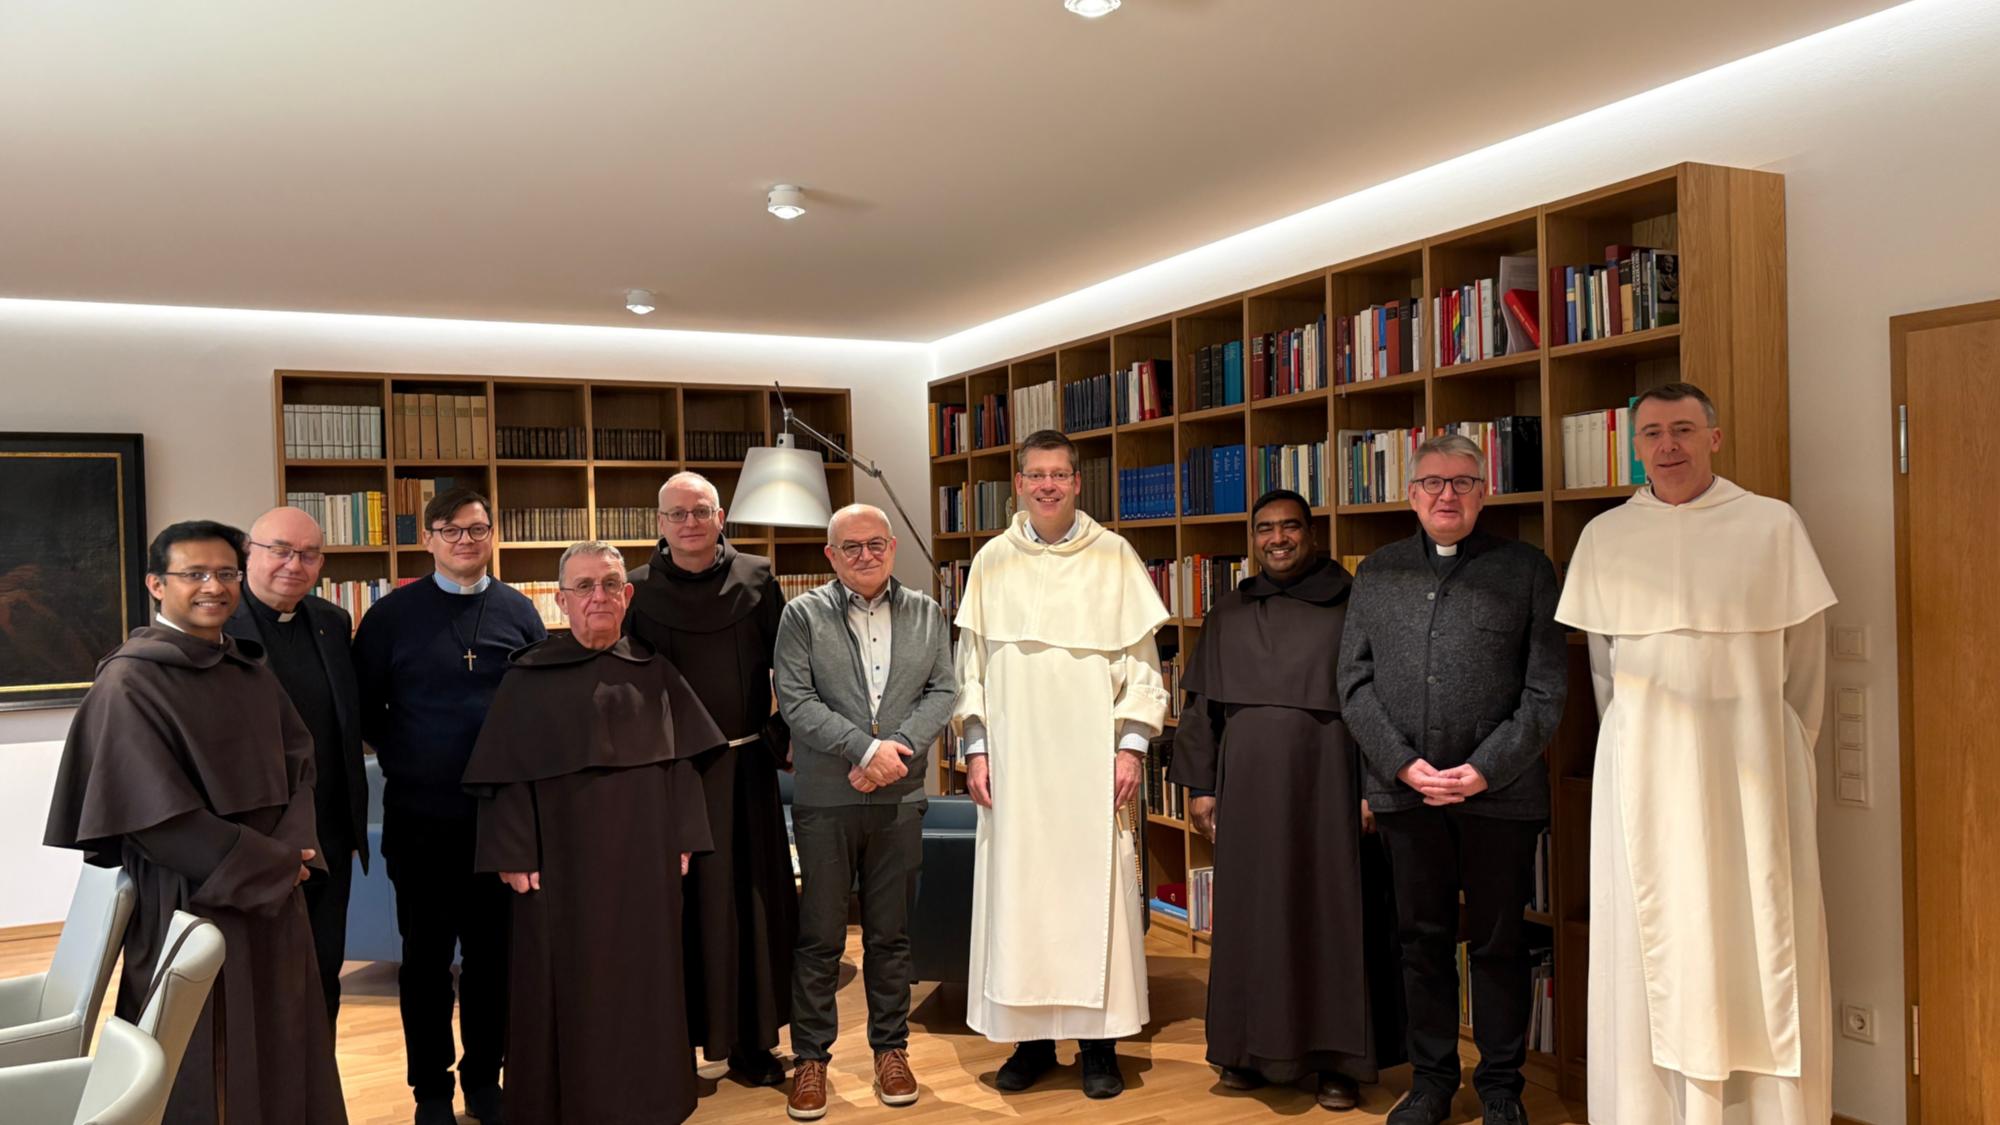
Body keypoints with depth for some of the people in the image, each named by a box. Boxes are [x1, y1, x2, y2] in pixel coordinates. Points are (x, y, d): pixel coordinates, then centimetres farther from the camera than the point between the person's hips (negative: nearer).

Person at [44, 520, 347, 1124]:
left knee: (280, 1054, 14)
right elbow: (154, 814, -17)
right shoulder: (129, 681, -13)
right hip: (189, 901, -6)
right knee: (205, 1069, 5)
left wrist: (291, 848, -11)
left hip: (274, 894, 6)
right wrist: (272, 865, -13)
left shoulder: (251, 671, 9)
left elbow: (299, 763, 8)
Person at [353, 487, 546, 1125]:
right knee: (426, 955, 9)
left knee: (493, 950, 10)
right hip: (420, 814, -1)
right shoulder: (392, 615, -1)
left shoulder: (519, 612, 4)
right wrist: (400, 757, -1)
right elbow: (364, 707, 5)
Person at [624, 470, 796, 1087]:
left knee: (750, 901, 7)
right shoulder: (638, 592, 1)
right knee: (678, 905, 5)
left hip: (746, 768, 1)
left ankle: (752, 1043, 18)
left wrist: (785, 735, -3)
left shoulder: (757, 580, 3)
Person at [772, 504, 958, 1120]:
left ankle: (891, 1048, 26)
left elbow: (942, 692, 3)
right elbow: (797, 701, -9)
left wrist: (898, 748, -13)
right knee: (819, 936, 5)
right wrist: (866, 749, -16)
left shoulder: (926, 613, 9)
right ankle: (811, 1057, 18)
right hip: (824, 797, -2)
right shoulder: (803, 615, 0)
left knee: (891, 933, 12)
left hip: (899, 796, 2)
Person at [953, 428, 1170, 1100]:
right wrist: (976, 750, 3)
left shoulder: (1115, 557, 2)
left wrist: (1131, 744, -4)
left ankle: (1098, 1041, 14)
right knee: (1017, 890, 4)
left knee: (1095, 890, 1)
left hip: (1093, 759, -1)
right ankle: (1031, 1038, 17)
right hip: (1014, 760, 2)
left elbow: (1141, 660, 2)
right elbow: (971, 664, 9)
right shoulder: (992, 562, 7)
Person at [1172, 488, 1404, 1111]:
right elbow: (1201, 707, 11)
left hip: (1327, 784, -2)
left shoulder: (1350, 608, 1)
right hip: (1249, 789, 3)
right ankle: (1251, 1047, 20)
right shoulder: (1227, 615, 10)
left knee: (1331, 912, 3)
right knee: (1251, 913, 7)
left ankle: (1337, 1058, 15)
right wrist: (1200, 786, 6)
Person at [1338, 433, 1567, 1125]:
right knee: (1422, 939, 11)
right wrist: (1402, 763, -6)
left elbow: (1546, 687, -3)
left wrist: (1485, 769, -11)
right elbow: (1354, 683, 6)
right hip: (1404, 791, 2)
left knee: (1498, 943, 8)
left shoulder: (1526, 569, 3)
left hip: (1498, 790, -2)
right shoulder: (1377, 573, 10)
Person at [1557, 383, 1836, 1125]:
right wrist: (1640, 745, 8)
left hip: (1751, 761, -1)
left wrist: (1782, 753, 6)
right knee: (1654, 947, 6)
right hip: (1644, 766, 1)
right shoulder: (1604, 536, 3)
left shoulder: (1773, 525, -2)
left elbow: (1803, 655, 3)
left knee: (1760, 940, 4)